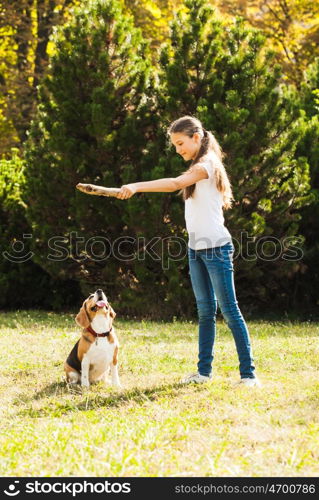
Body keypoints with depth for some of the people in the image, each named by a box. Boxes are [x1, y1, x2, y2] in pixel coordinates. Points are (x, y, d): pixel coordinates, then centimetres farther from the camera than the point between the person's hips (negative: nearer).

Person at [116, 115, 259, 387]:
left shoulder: (207, 163, -13)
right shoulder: (199, 166, 17)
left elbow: (175, 183, -30)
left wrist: (136, 186, -39)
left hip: (216, 247, -9)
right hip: (196, 248, 9)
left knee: (229, 309, -7)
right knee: (205, 310, 9)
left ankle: (248, 373, -5)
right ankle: (204, 370, 12)